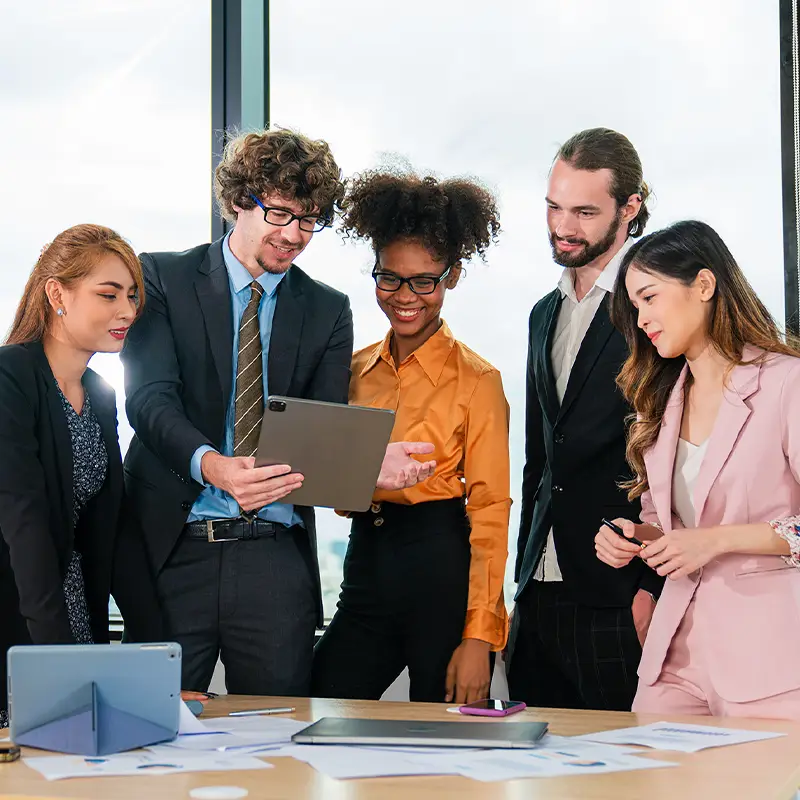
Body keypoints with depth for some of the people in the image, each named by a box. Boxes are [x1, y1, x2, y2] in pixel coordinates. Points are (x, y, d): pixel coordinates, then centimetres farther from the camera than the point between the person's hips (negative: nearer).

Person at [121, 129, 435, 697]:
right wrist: (209, 464, -31)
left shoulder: (328, 311, 11)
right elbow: (150, 396, -11)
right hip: (173, 547, -2)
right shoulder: (164, 279, 2)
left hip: (276, 560, 2)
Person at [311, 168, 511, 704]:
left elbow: (490, 512, -7)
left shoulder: (477, 380, -4)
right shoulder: (356, 370, 11)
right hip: (366, 565, 5)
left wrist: (479, 637, -13)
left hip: (443, 575, -4)